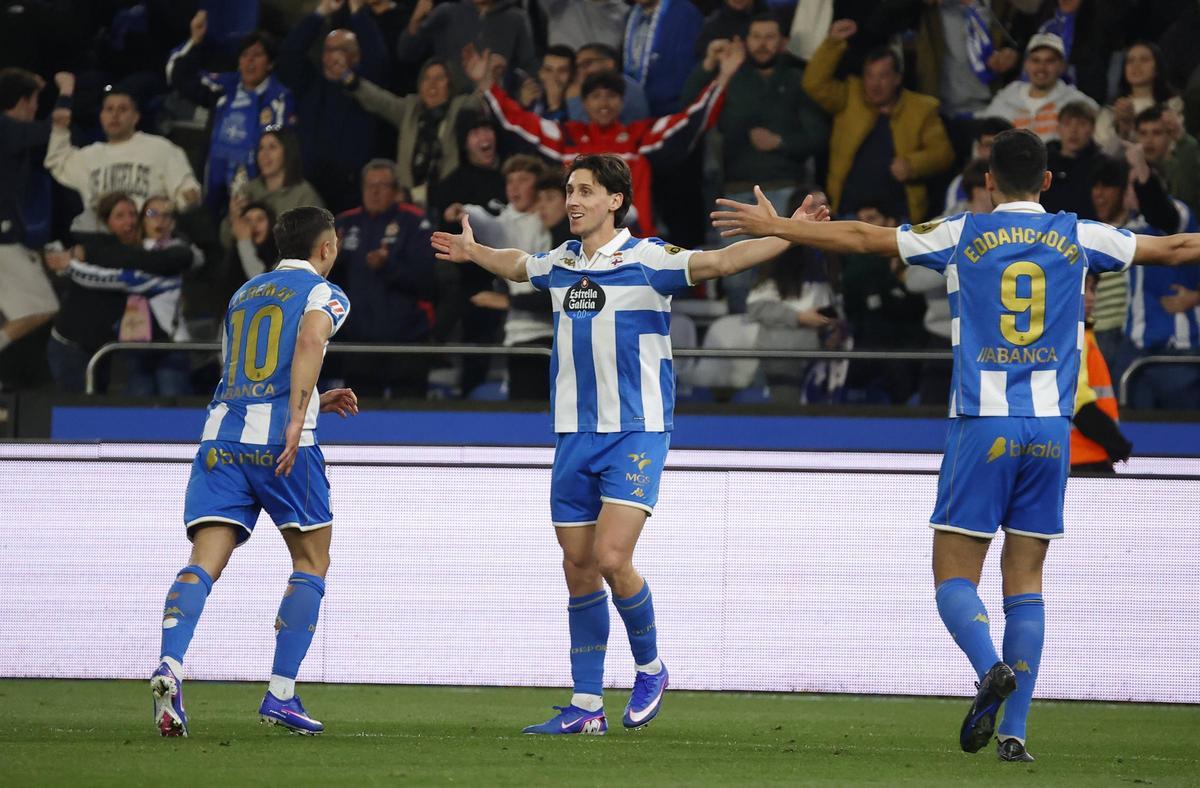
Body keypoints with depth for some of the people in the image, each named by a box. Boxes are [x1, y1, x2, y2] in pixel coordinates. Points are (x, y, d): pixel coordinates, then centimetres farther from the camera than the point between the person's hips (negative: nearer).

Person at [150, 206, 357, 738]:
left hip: (221, 435, 5)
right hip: (279, 440, -5)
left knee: (204, 561, -6)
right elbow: (309, 341, -17)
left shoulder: (243, 295, 27)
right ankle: (281, 695, 4)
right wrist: (298, 420, -23)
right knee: (312, 561, 11)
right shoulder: (324, 295, 6)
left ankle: (170, 665, -32)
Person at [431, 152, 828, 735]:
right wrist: (473, 251, 47)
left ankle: (650, 669, 6)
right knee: (578, 568, 5)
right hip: (574, 437, 6)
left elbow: (722, 261, -18)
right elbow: (518, 265, 34)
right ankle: (586, 705, 12)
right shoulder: (559, 264, 10)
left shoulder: (647, 260, -8)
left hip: (636, 434, -6)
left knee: (612, 559, -18)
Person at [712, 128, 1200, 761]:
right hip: (1050, 427, 2)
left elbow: (859, 238, 7)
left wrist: (774, 227, 17)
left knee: (954, 576, 2)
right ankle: (1014, 731, -1)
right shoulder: (1080, 238, 6)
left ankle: (991, 665, -28)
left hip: (982, 424, -2)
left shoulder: (962, 236, 2)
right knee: (1026, 582, 7)